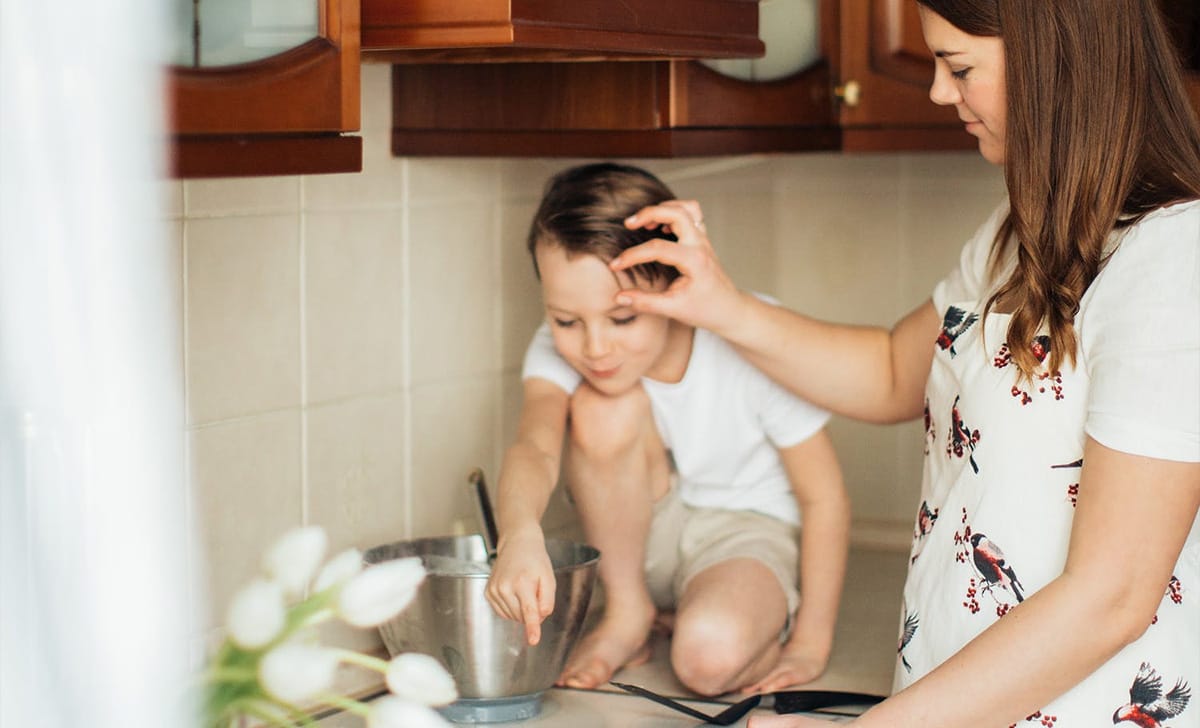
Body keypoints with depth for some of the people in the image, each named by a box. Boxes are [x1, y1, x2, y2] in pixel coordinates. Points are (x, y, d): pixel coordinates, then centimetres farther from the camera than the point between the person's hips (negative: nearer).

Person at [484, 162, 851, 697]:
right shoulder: (560, 349, -19)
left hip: (746, 530, -4)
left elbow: (825, 498, -16)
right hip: (642, 535, 4)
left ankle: (765, 633, 2)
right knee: (603, 407, -29)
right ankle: (626, 614, -8)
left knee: (711, 656, -37)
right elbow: (535, 446, -40)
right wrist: (519, 534, -63)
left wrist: (810, 646, -13)